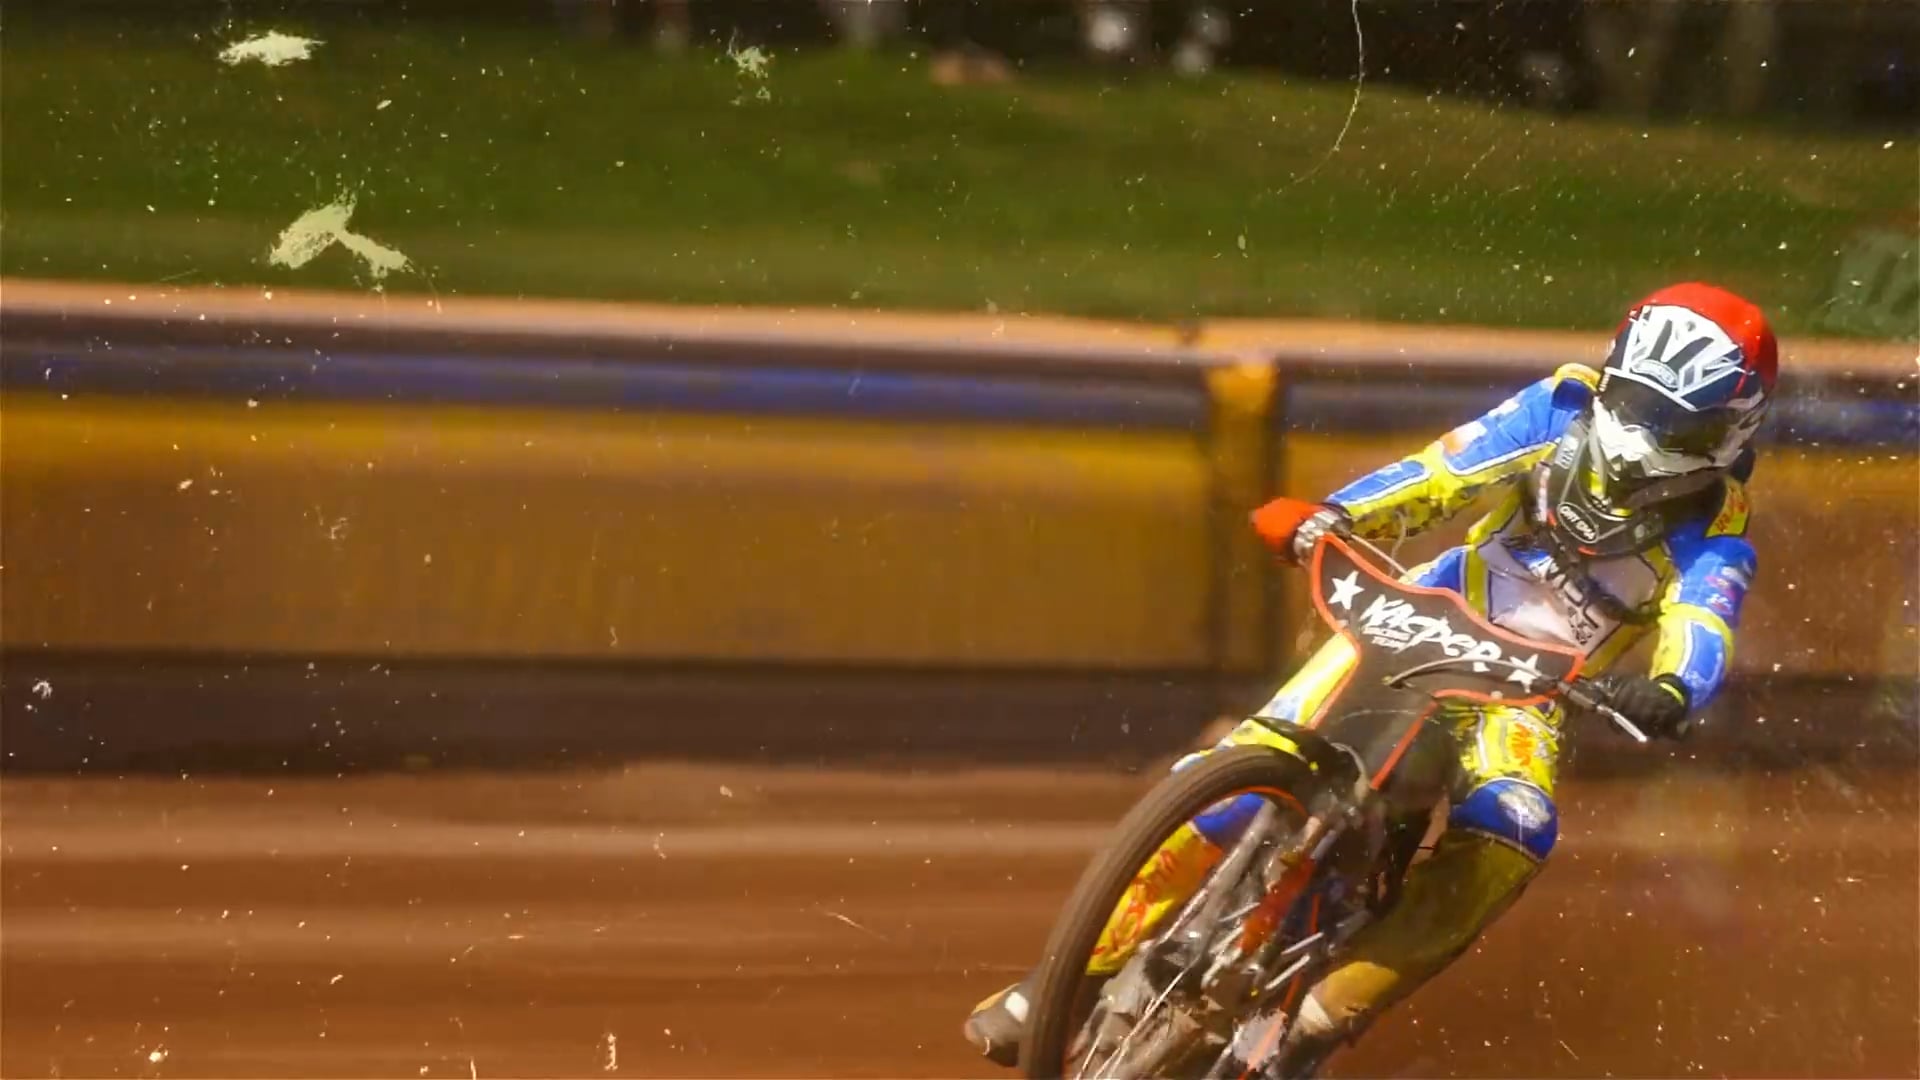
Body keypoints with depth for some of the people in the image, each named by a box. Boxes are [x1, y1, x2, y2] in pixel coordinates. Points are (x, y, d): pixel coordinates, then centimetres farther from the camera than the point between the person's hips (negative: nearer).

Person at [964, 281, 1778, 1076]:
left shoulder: (1710, 542, -13)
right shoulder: (1563, 415, -9)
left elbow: (1701, 636, -30)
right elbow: (1443, 470, -16)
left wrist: (1671, 692, -55)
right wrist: (1331, 517, -35)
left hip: (1522, 697, -1)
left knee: (1511, 837, -33)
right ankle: (1085, 971, -8)